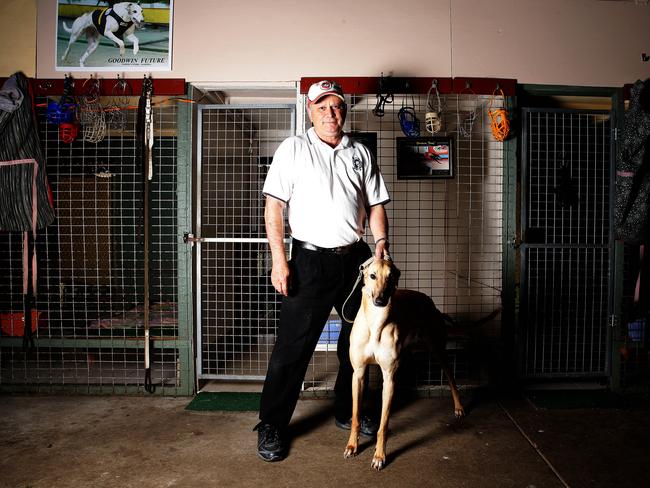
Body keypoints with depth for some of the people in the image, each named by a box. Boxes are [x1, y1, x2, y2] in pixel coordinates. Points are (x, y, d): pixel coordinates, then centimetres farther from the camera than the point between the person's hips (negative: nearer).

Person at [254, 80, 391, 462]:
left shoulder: (361, 153, 12)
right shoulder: (293, 149, 1)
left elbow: (375, 204, 13)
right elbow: (274, 206, -5)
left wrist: (381, 240, -5)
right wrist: (279, 260, -13)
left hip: (356, 258, 5)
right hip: (311, 260, -4)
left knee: (359, 341, 14)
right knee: (293, 346, -3)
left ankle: (348, 413, 33)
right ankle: (271, 426, 12)